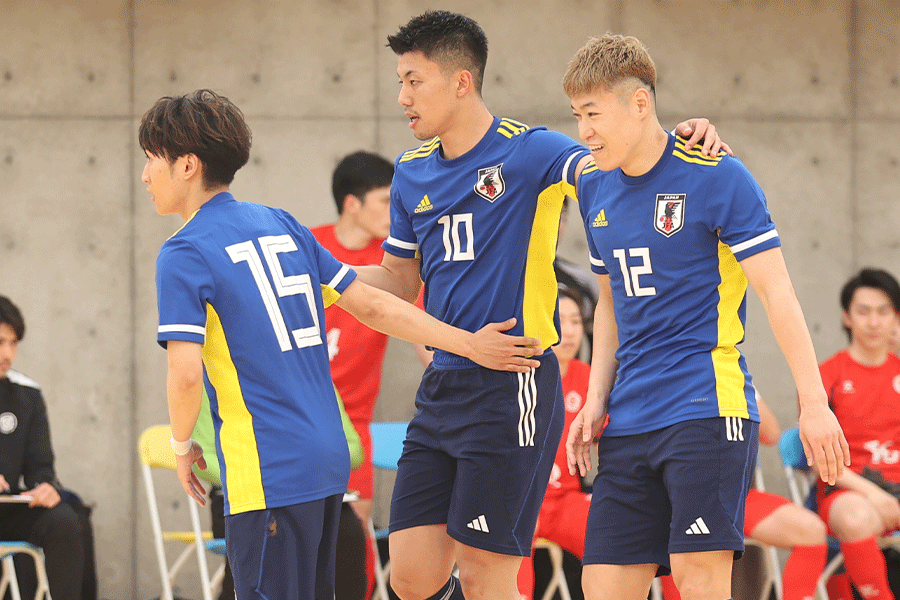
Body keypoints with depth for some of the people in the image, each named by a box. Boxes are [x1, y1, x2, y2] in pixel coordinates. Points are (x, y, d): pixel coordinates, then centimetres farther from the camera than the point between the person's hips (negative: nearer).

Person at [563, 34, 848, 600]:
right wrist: (597, 400, 12)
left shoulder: (717, 175, -8)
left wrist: (814, 403, -13)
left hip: (708, 405, -7)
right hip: (629, 421, 7)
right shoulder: (595, 190, 13)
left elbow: (776, 290, -9)